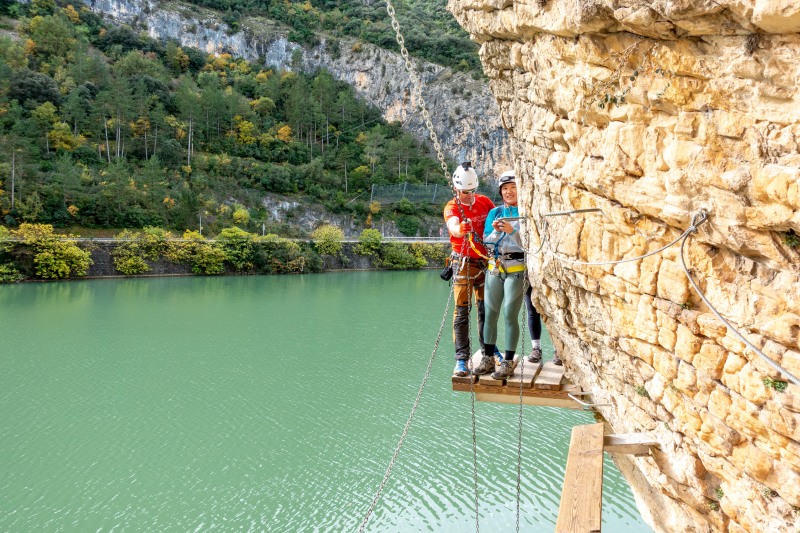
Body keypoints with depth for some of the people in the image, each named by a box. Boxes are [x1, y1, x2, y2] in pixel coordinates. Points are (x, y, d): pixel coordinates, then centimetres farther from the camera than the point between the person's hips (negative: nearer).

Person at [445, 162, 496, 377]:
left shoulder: (485, 202, 5)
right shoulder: (452, 208, -8)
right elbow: (453, 228, -29)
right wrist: (460, 229, -52)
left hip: (486, 262, 4)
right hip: (464, 264, -3)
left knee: (485, 309, 11)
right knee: (462, 312, -4)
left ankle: (488, 352, 24)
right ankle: (461, 359, -2)